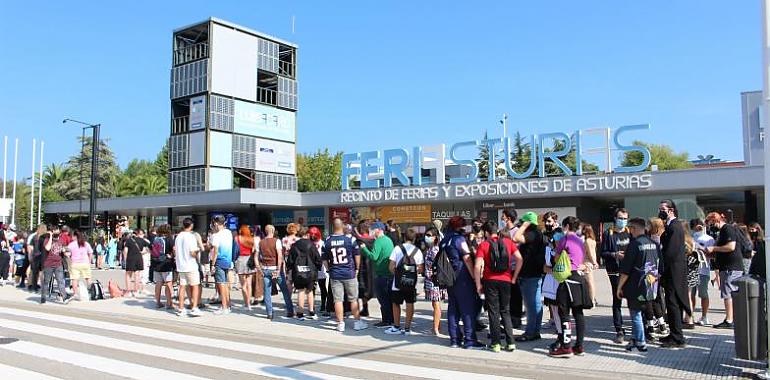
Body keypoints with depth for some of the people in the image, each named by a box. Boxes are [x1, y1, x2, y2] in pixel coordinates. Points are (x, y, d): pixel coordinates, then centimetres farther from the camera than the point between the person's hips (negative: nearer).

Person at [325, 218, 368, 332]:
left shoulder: (327, 241, -1)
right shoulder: (350, 239, -6)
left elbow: (324, 260, 3)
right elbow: (357, 256, 0)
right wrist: (356, 268, 12)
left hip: (334, 275, 1)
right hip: (349, 273, -1)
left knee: (337, 300, 5)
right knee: (353, 299, 9)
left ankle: (340, 324, 8)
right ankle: (357, 322, 16)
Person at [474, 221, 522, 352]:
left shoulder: (483, 245, -4)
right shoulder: (508, 241, 4)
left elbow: (478, 266, -12)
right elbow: (519, 259, -3)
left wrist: (478, 284, -4)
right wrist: (514, 278, 5)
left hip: (490, 281, -2)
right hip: (506, 281, 2)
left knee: (493, 312, 6)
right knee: (505, 311, 14)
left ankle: (495, 343, 8)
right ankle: (510, 342, 9)